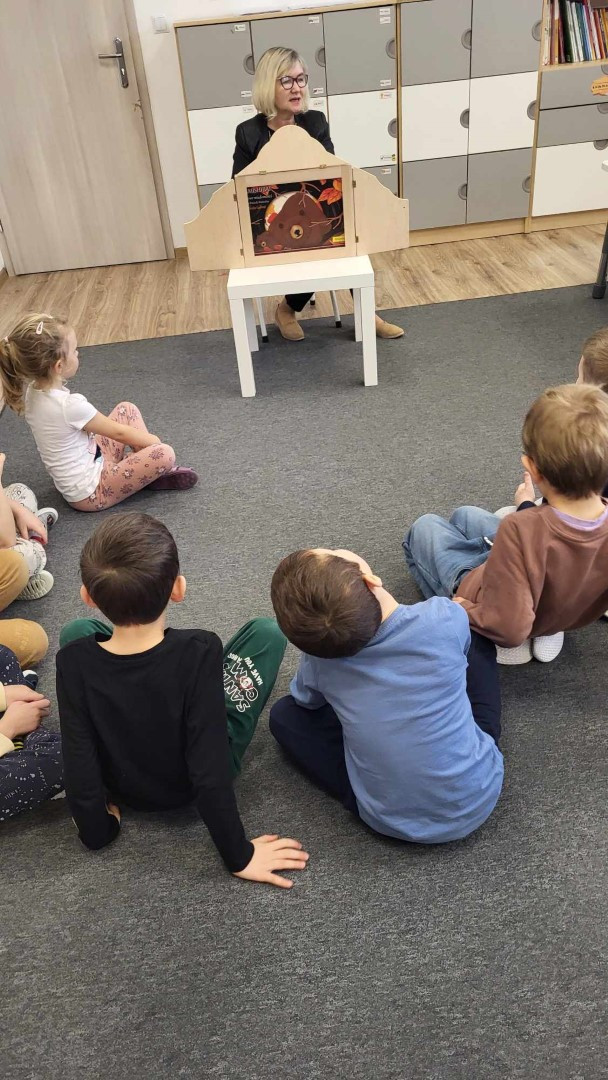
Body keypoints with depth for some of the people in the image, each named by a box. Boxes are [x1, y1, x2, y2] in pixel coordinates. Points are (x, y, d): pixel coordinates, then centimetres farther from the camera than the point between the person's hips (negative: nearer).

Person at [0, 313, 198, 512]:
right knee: (165, 454, -23)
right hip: (90, 492, -10)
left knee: (127, 409, 15)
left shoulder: (32, 391, -4)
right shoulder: (70, 405, -31)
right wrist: (153, 441, -1)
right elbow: (119, 433, -14)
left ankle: (152, 468, 10)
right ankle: (156, 473, 13)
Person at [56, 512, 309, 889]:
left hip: (122, 787, 2)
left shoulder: (74, 660, -28)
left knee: (77, 630, 9)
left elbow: (80, 769, -20)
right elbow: (210, 771, -31)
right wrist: (240, 856, -17)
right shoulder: (198, 651, -35)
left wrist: (97, 832, 1)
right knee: (266, 631, 0)